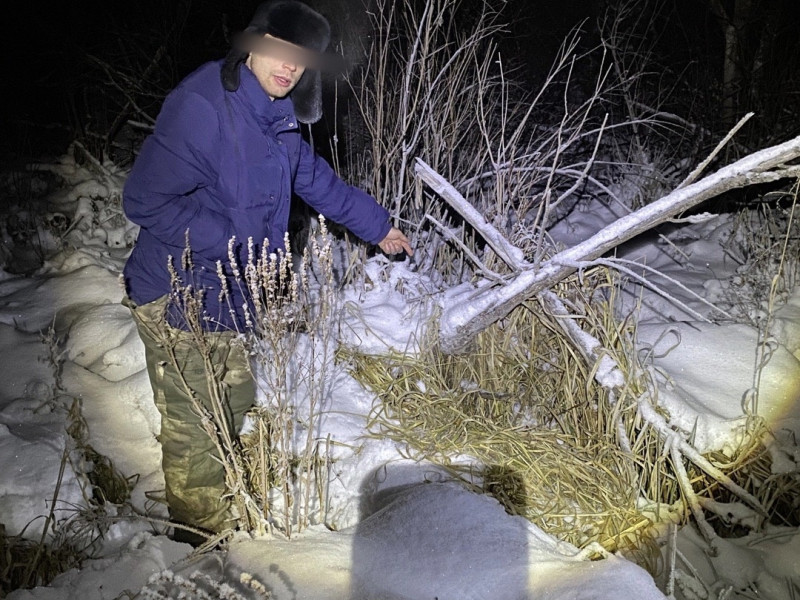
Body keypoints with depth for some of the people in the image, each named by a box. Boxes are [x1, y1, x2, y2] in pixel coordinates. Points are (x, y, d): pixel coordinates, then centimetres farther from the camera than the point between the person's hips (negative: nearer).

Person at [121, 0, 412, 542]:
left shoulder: (276, 119, 5)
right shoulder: (202, 107, -24)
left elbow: (317, 179, 20)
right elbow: (145, 200, -25)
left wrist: (377, 225, 27)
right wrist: (230, 240, -24)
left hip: (224, 299, 9)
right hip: (177, 301, -9)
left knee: (235, 404, 24)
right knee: (195, 426, 3)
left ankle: (223, 513, 47)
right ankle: (204, 536, 26)